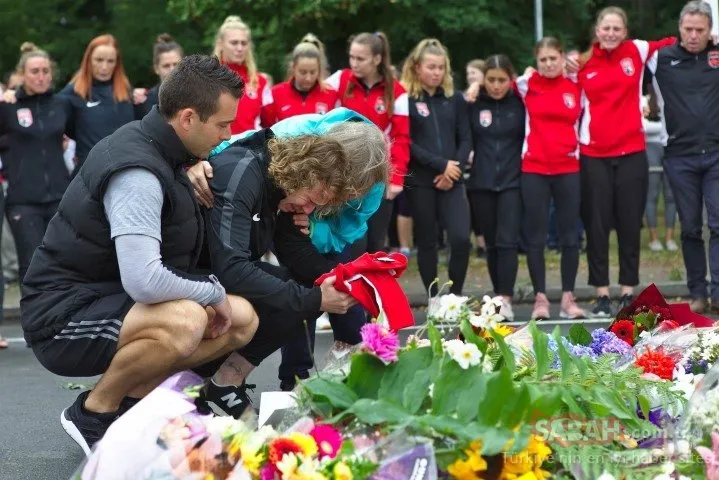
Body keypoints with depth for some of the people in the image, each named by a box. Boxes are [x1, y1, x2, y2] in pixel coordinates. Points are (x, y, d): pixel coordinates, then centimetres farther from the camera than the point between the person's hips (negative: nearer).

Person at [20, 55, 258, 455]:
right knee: (184, 322, -36)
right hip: (64, 314, -10)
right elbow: (144, 281, -33)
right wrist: (214, 293, -16)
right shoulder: (137, 171, -24)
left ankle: (131, 398, 3)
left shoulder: (157, 147, 5)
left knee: (244, 320, 2)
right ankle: (94, 413, -11)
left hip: (110, 299, 10)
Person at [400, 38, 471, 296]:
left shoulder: (455, 99, 10)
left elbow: (466, 139, 7)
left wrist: (453, 170, -8)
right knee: (427, 242, 5)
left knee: (461, 238, -12)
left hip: (452, 180, 2)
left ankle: (455, 296, 3)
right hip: (420, 181, -2)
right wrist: (440, 164, -13)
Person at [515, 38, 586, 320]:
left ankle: (568, 298, 10)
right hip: (534, 169, -1)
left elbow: (581, 120, 16)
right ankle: (540, 298, 7)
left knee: (570, 235, 3)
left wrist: (577, 147, 5)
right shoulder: (527, 84, 1)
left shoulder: (575, 87, 5)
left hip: (568, 169, 1)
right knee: (536, 236, 1)